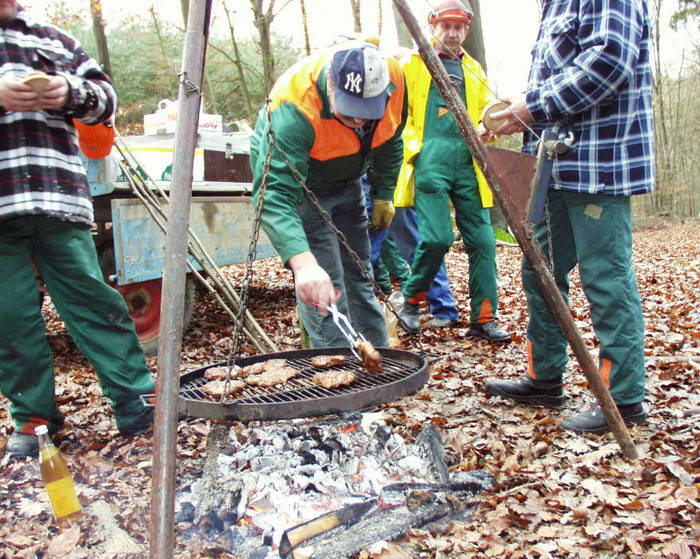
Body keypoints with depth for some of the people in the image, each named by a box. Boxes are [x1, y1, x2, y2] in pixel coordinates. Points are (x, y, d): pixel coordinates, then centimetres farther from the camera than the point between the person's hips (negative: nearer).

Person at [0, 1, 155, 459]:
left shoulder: (54, 40, 21)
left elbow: (105, 96, 19)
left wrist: (72, 94, -3)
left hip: (58, 197, 1)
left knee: (92, 299, 1)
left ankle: (136, 403, 8)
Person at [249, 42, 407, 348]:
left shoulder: (393, 80, -23)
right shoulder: (293, 108, -41)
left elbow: (390, 142, -1)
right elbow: (275, 194, -49)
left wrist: (384, 194, 2)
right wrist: (303, 263, -61)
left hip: (347, 182, 6)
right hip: (293, 176, -5)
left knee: (359, 276, 13)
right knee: (323, 286, -13)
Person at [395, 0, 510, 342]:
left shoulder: (473, 69, 23)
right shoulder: (413, 64, 12)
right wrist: (411, 144, -6)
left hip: (468, 163, 4)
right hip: (430, 161, -4)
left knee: (481, 239, -1)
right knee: (436, 237, -15)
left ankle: (483, 318, 8)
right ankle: (411, 301, 9)